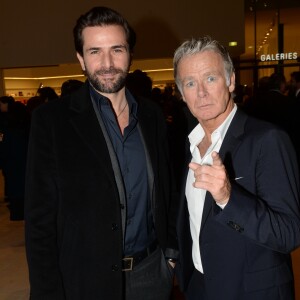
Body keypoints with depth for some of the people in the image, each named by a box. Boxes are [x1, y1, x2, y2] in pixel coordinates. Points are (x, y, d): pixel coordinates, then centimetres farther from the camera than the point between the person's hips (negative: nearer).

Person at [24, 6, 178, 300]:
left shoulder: (152, 115, 2)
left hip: (153, 273, 4)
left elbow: (166, 191, 9)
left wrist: (172, 252, 6)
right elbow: (40, 217, -11)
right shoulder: (51, 119, -11)